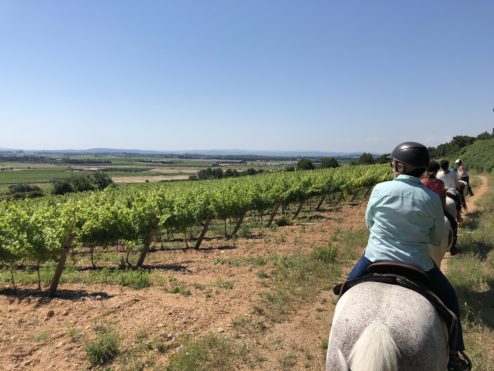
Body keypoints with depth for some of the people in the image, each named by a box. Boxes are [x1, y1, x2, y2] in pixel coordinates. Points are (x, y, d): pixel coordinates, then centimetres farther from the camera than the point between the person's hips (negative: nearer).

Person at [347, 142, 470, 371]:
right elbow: (437, 239, 2)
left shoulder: (380, 189, -11)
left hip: (376, 258, 0)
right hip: (417, 263, 0)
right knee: (448, 299, 28)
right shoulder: (432, 198, -10)